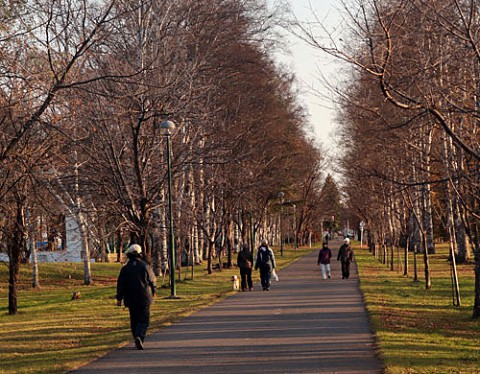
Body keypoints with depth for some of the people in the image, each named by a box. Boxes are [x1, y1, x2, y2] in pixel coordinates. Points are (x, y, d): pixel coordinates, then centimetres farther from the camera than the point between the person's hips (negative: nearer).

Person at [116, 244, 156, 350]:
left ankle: (137, 341, 16)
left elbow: (120, 284, 0)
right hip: (144, 299, -3)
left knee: (134, 320, 14)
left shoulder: (125, 268, 0)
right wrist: (153, 292, 20)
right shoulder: (145, 266, -5)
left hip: (131, 300, 3)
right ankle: (139, 337, -25)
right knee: (144, 320, -2)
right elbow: (152, 281, 2)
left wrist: (119, 298, 4)